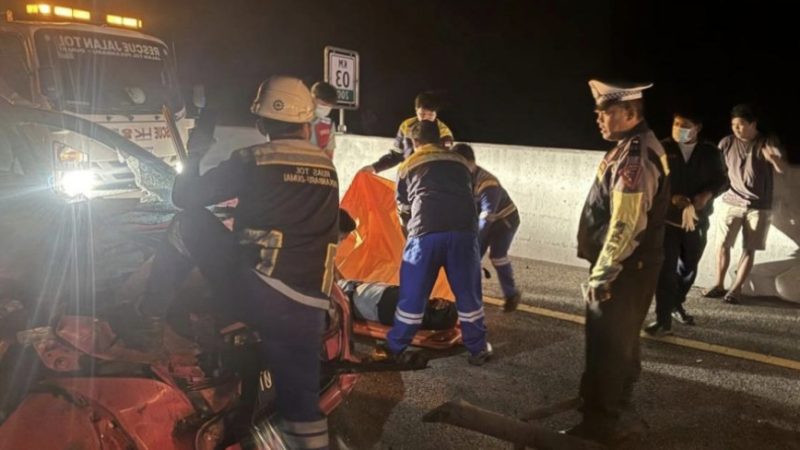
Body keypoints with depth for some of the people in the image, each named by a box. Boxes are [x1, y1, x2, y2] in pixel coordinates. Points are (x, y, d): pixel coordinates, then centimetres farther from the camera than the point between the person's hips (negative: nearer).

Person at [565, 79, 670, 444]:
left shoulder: (635, 157, -22)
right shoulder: (634, 148, 11)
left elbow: (625, 226, -26)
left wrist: (601, 275, -20)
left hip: (625, 269, -10)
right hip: (629, 266, 10)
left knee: (608, 346, 1)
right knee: (619, 341, 21)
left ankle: (602, 423, 14)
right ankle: (615, 407, 38)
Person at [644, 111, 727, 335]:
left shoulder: (710, 152, 4)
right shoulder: (662, 149, -5)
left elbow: (721, 179, 6)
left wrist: (707, 194, -15)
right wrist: (673, 198, -26)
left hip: (697, 221, 4)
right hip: (667, 219, -4)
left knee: (689, 267, 17)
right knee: (666, 269, -6)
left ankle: (676, 304, 39)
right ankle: (663, 319, -2)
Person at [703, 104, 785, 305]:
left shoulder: (769, 142, -6)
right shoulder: (727, 142, -2)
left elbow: (781, 169, -17)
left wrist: (773, 158, -39)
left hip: (759, 206, -2)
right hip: (732, 202, 2)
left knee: (749, 249, 0)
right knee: (723, 244, 2)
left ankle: (736, 288, 7)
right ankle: (719, 285, 14)